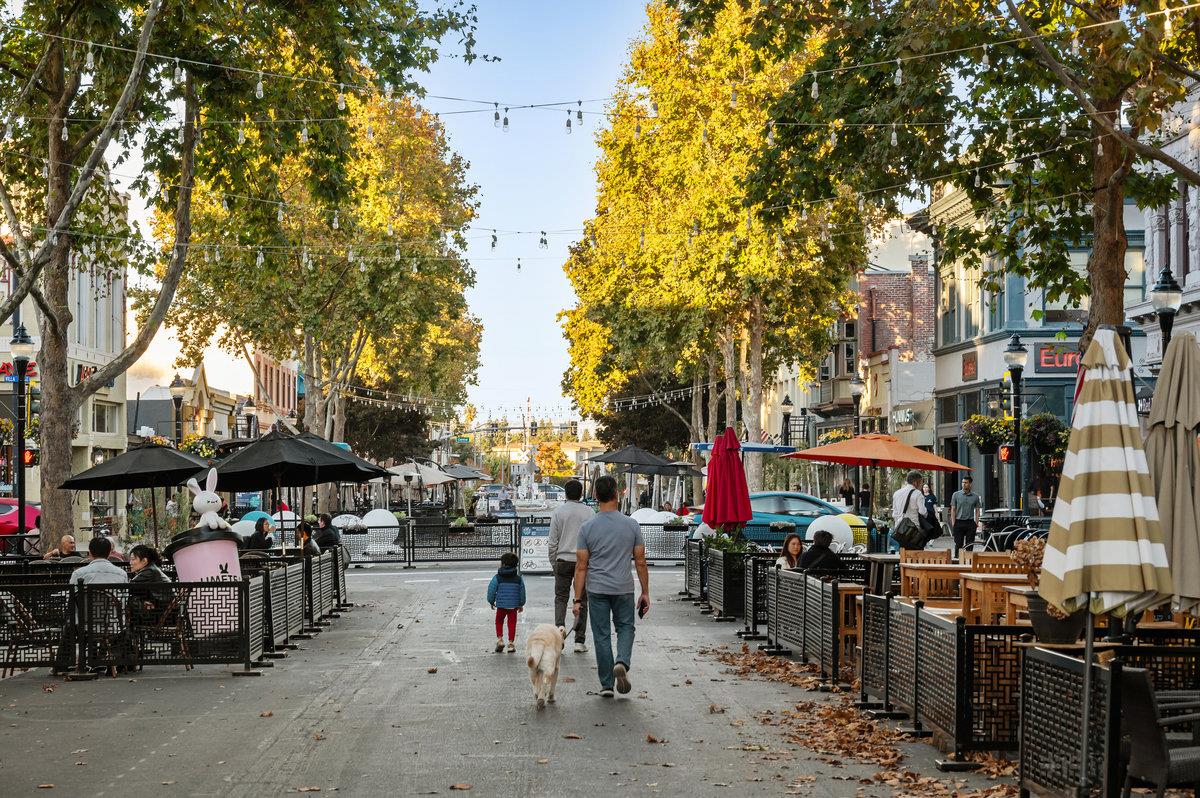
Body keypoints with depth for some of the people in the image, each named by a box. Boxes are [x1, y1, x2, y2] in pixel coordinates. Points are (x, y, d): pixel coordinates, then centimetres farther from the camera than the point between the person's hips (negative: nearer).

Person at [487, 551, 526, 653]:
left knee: (499, 622, 15)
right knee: (512, 623, 7)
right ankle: (511, 643, 5)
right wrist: (521, 604, 20)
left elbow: (492, 590, -3)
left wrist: (491, 602, 12)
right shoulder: (518, 579, 2)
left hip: (501, 605, -1)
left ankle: (499, 639, 2)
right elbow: (522, 592, 8)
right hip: (513, 606, 1)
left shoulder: (497, 578, -6)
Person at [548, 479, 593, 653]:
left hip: (563, 560, 0)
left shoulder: (558, 511, -2)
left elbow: (553, 541, 0)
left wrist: (553, 563, 9)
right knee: (582, 600, 7)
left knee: (561, 598, 11)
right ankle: (580, 640, 6)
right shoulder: (589, 512, -3)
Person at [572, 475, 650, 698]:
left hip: (597, 590, 0)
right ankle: (622, 662, -10)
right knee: (625, 627, 18)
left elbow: (581, 567, -4)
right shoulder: (631, 525, -4)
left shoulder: (587, 528, -6)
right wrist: (645, 592, 8)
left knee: (602, 635, 8)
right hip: (623, 588, 0)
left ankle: (606, 684, 10)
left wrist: (578, 599, 0)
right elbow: (640, 562, -1)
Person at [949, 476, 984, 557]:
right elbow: (953, 510, 4)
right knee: (958, 544, 0)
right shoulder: (956, 495, 3)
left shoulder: (975, 496, 6)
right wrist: (953, 523, -4)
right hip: (959, 522, -1)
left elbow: (977, 510, 10)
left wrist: (977, 523, -1)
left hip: (970, 523, 1)